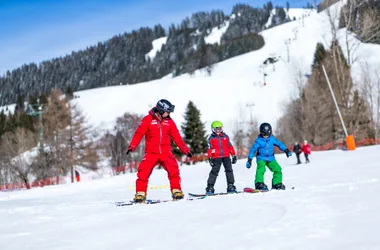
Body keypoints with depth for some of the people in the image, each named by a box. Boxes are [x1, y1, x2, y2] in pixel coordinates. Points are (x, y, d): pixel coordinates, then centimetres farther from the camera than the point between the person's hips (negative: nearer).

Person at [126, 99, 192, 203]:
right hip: (151, 152, -1)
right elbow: (139, 133, -6)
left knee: (173, 169, -18)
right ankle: (140, 194, 3)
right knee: (143, 172, -11)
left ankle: (176, 191, -7)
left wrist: (186, 150, 6)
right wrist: (132, 146, -19)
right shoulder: (148, 119, -2)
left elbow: (177, 137, 10)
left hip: (166, 152, 2)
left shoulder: (169, 121, 7)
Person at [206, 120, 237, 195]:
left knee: (229, 170, -3)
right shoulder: (211, 138, 6)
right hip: (217, 158, -3)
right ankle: (210, 187, -6)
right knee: (214, 171, -8)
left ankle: (230, 186, 0)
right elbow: (209, 149, 5)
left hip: (226, 156, 3)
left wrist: (234, 155, 11)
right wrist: (210, 158, -3)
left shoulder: (225, 137, 13)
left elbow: (230, 146, 15)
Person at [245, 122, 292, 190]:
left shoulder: (272, 139, 1)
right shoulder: (258, 141, -9)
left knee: (277, 169, -6)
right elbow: (253, 150, -7)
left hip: (271, 159, 4)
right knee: (261, 169, -29)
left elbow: (279, 144, 13)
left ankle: (277, 183, 7)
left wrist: (286, 150, 9)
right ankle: (259, 184, -30)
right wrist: (249, 160, -10)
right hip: (261, 158, -4)